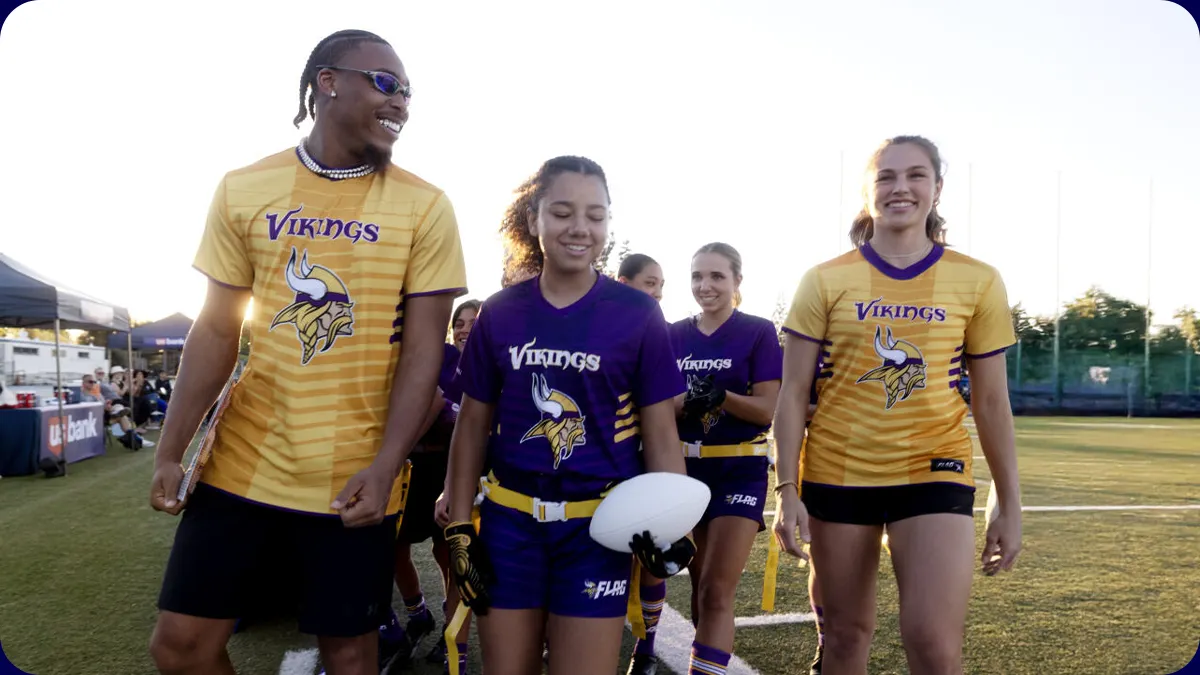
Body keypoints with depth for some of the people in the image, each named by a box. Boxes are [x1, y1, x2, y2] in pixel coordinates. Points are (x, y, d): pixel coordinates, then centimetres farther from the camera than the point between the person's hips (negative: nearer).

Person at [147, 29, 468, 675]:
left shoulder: (425, 207, -5)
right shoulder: (243, 190, 2)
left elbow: (423, 349, -6)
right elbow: (216, 330, 6)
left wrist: (385, 469, -14)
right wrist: (170, 450, 3)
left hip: (353, 482, -2)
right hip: (242, 465, 3)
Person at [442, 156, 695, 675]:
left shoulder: (637, 314, -5)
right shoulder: (499, 312, 1)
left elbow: (659, 431, -3)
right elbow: (473, 426, 6)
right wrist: (459, 526, 3)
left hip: (599, 523, -2)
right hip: (509, 519, 3)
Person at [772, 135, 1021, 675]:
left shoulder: (978, 281, 0)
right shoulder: (827, 281, -2)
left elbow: (992, 402, 5)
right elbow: (793, 393, -2)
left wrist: (1010, 505, 6)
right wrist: (787, 490, -8)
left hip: (935, 470, 0)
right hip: (837, 472, 1)